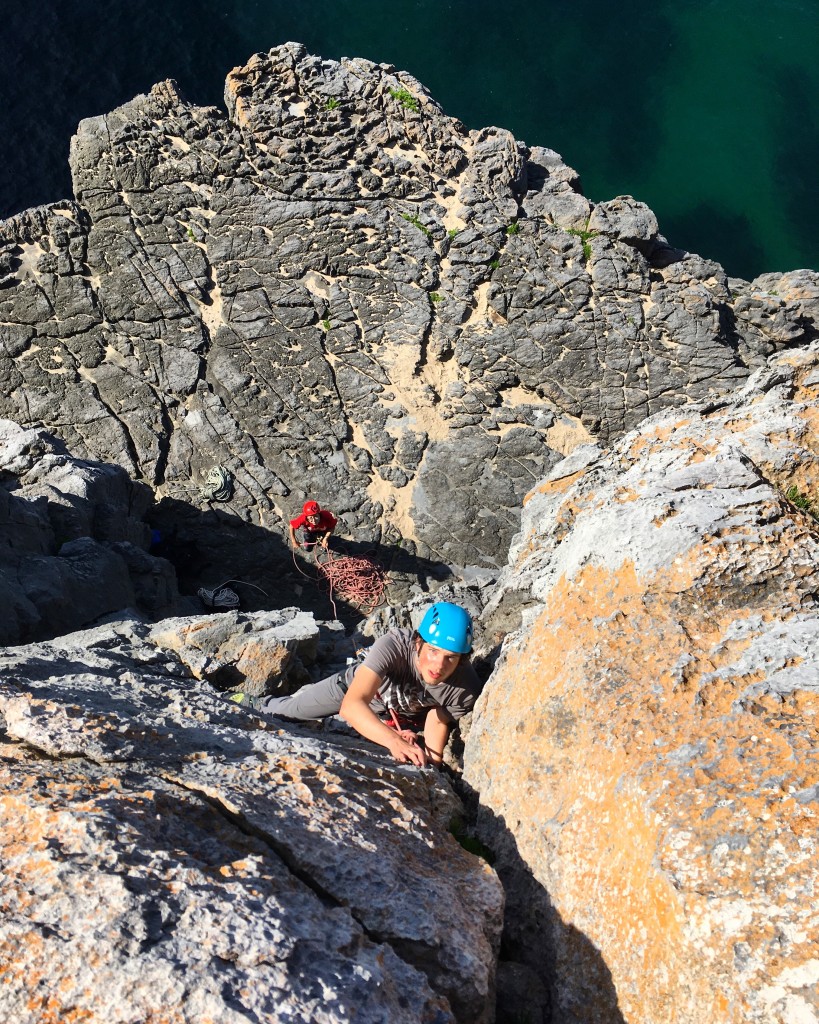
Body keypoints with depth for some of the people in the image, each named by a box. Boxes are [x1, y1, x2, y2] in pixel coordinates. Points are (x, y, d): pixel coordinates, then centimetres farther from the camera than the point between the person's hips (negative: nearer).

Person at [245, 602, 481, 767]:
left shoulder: (465, 688, -37)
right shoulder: (394, 644, -45)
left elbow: (439, 721, -20)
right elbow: (351, 705, -53)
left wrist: (430, 755, -39)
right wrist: (394, 741, -67)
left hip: (404, 714, 2)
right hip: (356, 686, -2)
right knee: (287, 711, 9)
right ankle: (259, 704, 47)